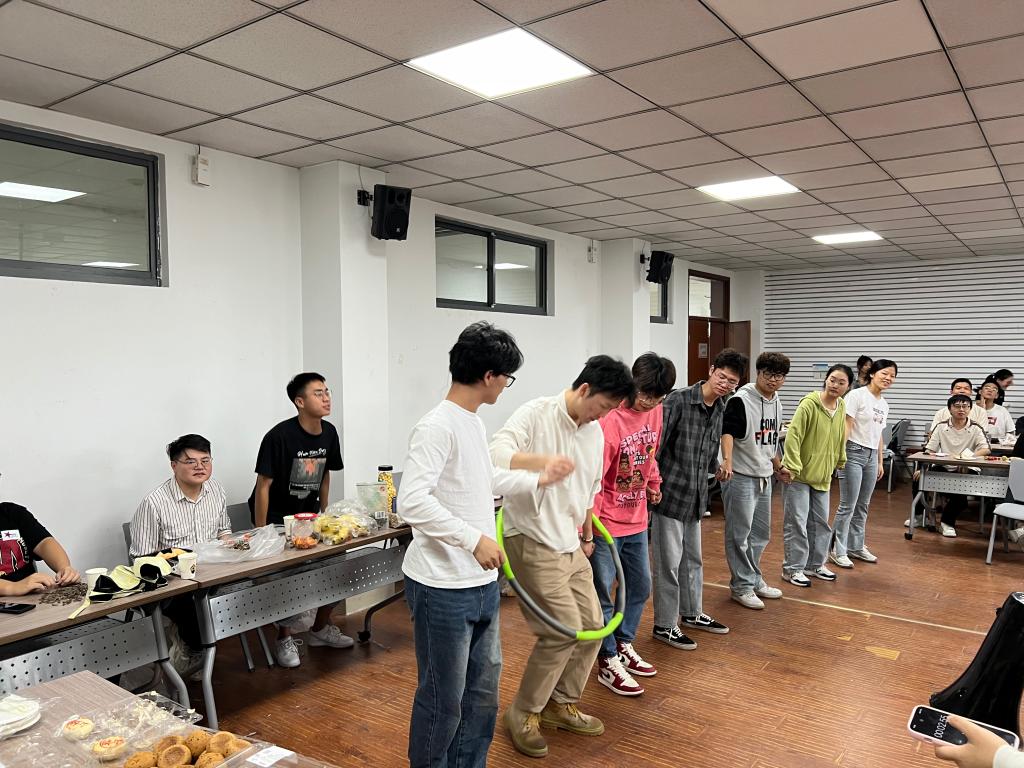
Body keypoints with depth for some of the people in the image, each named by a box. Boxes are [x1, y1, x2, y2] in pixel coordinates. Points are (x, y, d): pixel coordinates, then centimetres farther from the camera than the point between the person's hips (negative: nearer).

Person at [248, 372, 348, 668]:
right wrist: (261, 535, -17)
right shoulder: (279, 436, -24)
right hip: (276, 518, -6)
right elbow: (263, 486, -19)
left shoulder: (329, 433, -4)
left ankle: (320, 628, 22)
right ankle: (284, 638, 4)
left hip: (308, 515, 7)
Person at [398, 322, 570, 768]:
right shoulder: (437, 426, -20)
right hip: (443, 589, -9)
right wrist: (474, 538, -29)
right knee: (444, 698, 6)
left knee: (483, 690, 21)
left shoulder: (474, 423, 11)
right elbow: (412, 501, -28)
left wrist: (538, 480, 24)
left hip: (482, 583, 10)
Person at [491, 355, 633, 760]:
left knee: (592, 625, 11)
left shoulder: (595, 432, 8)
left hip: (569, 545, 8)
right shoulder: (535, 415, -16)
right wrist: (541, 463, -45)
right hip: (533, 542, -8)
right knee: (564, 630, -8)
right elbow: (495, 453, -32)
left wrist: (587, 536, 25)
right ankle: (522, 713, 13)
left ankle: (561, 703, 31)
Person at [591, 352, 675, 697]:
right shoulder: (609, 420, -24)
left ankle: (624, 646, 35)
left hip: (637, 518, 8)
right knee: (602, 594, 3)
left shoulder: (654, 410, -1)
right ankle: (608, 664, 17)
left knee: (640, 587, 18)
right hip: (606, 522, -8)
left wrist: (653, 483, 18)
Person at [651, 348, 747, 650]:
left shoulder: (720, 409, 7)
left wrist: (717, 468, 6)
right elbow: (655, 446, -19)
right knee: (669, 563, 2)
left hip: (695, 497, 8)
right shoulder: (678, 400, -18)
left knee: (692, 559, 21)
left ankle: (692, 613, 39)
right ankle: (664, 626, 15)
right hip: (669, 494, -8)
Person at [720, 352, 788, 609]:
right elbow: (727, 432, -27)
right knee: (740, 534, 1)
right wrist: (727, 460, -42)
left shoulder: (776, 403, 12)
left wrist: (778, 465, 29)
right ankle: (742, 586, 13)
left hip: (764, 477, 9)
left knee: (761, 533, 18)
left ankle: (754, 579, 33)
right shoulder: (741, 400, -15)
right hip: (740, 476, -8)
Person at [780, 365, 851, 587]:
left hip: (822, 476, 7)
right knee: (796, 522, -2)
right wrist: (791, 468, -23)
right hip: (798, 475, -7)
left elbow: (840, 439, 17)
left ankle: (815, 564, 30)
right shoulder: (809, 404, -17)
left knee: (820, 522, 15)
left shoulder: (842, 408, 4)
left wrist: (839, 462, 22)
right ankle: (792, 569, 9)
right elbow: (793, 436, -20)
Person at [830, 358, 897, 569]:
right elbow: (846, 427, -14)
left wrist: (880, 462, 19)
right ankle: (838, 550, 6)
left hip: (871, 456, 8)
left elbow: (879, 435, 19)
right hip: (854, 452, -8)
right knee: (848, 506, -4)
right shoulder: (857, 395, -10)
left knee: (862, 506, 14)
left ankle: (856, 546, 25)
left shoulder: (884, 404, 14)